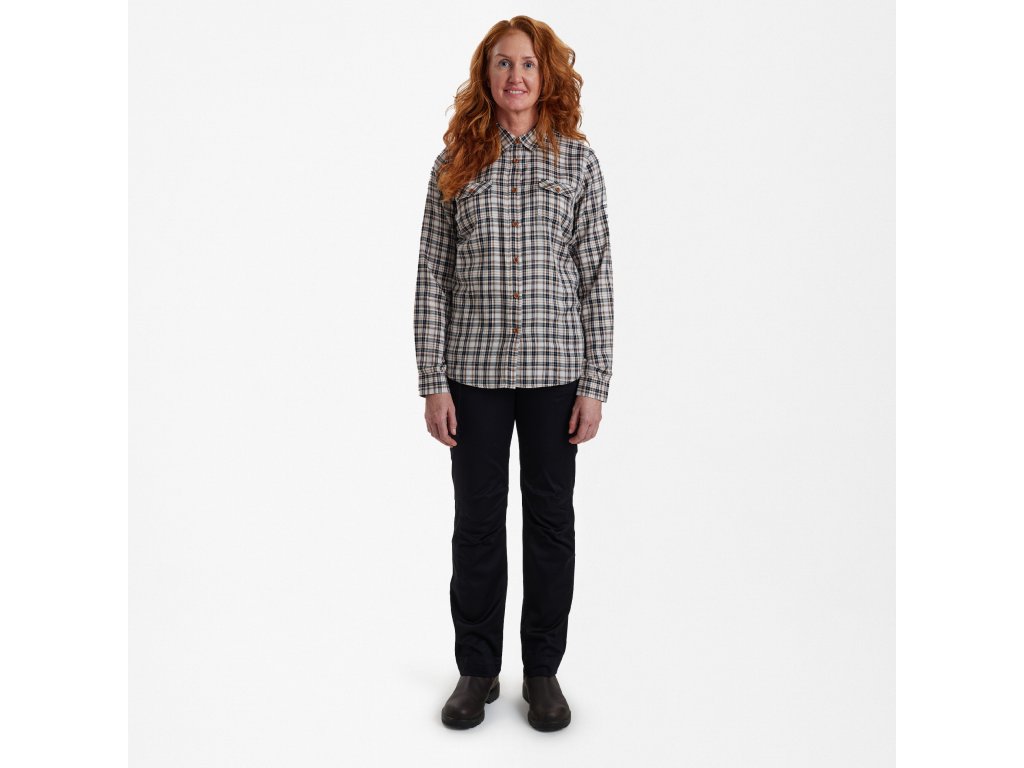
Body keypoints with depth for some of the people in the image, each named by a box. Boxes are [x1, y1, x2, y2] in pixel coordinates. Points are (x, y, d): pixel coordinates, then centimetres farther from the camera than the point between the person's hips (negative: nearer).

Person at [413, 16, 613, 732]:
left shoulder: (578, 160, 3)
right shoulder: (456, 162, 4)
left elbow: (597, 277, 1)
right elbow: (433, 275, 2)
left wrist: (595, 383, -4)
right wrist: (434, 382, -4)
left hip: (554, 369, 0)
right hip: (475, 370, 1)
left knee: (551, 519, 9)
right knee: (478, 521, 9)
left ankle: (544, 670, 26)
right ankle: (477, 669, 27)